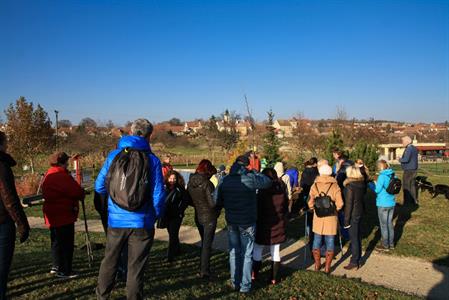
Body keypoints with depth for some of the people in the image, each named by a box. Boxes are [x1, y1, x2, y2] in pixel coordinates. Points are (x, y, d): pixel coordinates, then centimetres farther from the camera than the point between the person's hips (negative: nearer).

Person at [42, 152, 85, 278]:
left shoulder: (50, 175, 14)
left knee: (57, 242, 20)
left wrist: (79, 193, 2)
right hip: (63, 215, -11)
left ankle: (57, 267, 32)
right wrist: (82, 194, -2)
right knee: (66, 243, -2)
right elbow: (76, 191, -23)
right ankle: (63, 271, 4)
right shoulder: (60, 176, -21)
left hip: (54, 215, 11)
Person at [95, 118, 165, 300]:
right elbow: (158, 195, -11)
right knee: (136, 267, 9)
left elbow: (99, 187, 2)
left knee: (110, 261, 22)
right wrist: (156, 215, 7)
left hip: (116, 221, 3)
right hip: (142, 223, -2)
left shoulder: (114, 155, -2)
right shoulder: (152, 160, -9)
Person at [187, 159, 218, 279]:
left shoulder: (190, 183, 0)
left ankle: (202, 268, 31)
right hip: (209, 217, -7)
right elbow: (213, 203, -21)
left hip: (198, 217, 7)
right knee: (207, 245, 4)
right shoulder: (207, 183, -21)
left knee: (204, 242, 22)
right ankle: (205, 272, 9)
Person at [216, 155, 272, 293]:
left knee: (234, 253, 18)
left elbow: (218, 201, 3)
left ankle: (235, 283, 27)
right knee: (247, 255, 8)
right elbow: (268, 182, -6)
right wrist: (254, 172, 4)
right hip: (247, 222, -4)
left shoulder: (224, 180, -2)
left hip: (231, 222, 4)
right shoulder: (249, 178, -18)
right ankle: (245, 286, 15)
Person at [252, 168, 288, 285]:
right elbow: (286, 208, 8)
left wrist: (255, 224, 2)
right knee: (276, 252, 11)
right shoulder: (282, 190, -3)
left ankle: (254, 275, 21)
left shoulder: (262, 192, -17)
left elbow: (258, 210, -11)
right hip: (279, 226, 4)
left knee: (257, 250, 12)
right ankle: (274, 278, 18)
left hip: (264, 226, -4)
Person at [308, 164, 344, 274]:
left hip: (318, 218, 1)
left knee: (317, 241, 14)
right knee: (330, 242, 9)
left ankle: (317, 265, 23)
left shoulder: (315, 186, -3)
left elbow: (310, 203, -4)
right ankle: (327, 267, 14)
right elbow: (340, 204, -9)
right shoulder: (335, 186, -6)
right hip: (331, 218, -1)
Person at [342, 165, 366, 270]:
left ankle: (354, 262, 10)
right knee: (358, 235, 20)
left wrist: (346, 220, -12)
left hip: (353, 214, -7)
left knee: (353, 237, 1)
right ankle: (357, 256, 34)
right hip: (360, 211, 8)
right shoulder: (362, 184, 1)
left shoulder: (350, 186, -20)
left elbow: (348, 204, -19)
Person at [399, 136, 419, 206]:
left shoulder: (409, 149, -18)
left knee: (406, 187, -6)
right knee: (412, 185, 16)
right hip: (413, 169, 10)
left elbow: (406, 159, -27)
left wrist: (400, 160, -9)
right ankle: (414, 201, 22)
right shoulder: (414, 148, 14)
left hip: (408, 170, -10)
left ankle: (407, 202, -4)